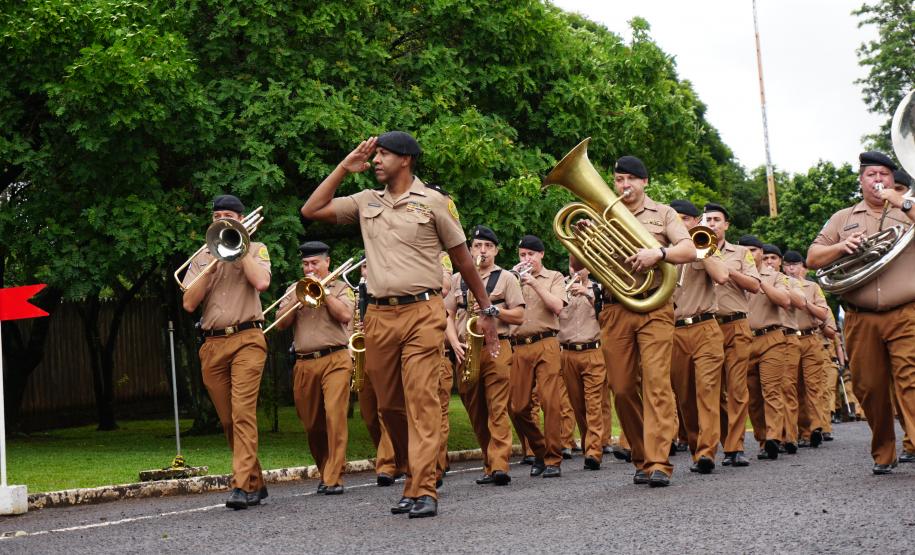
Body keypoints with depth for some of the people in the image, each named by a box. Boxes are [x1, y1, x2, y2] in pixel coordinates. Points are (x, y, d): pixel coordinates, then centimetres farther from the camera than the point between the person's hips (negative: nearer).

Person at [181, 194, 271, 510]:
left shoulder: (255, 249, 10)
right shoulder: (202, 258, 18)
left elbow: (261, 282, -12)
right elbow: (189, 303, 5)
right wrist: (212, 265, -2)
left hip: (246, 339, -4)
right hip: (212, 345, 5)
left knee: (243, 413, -18)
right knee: (228, 421, 6)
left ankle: (242, 487, -24)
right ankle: (256, 484, 16)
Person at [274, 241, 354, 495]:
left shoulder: (340, 287, 12)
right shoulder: (293, 289, 20)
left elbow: (346, 315, -7)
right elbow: (281, 323, 8)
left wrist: (322, 290, -6)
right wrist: (299, 298, -3)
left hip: (334, 360, -3)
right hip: (304, 364, 4)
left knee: (335, 415, -16)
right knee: (311, 423, 7)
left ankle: (334, 477, -15)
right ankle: (324, 471, 24)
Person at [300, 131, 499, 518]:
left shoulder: (433, 202, 2)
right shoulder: (366, 202, 14)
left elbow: (463, 259, 6)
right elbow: (311, 210, 10)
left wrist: (487, 311, 7)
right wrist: (345, 168, 8)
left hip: (422, 312, -5)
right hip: (379, 316, 5)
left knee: (421, 400, -11)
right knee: (389, 405, 9)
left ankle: (423, 492, -12)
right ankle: (414, 476, 25)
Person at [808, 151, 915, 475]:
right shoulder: (843, 218, 19)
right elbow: (812, 259, 14)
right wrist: (841, 246, -4)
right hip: (860, 320, 2)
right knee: (869, 388, 3)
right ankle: (883, 454, 17)